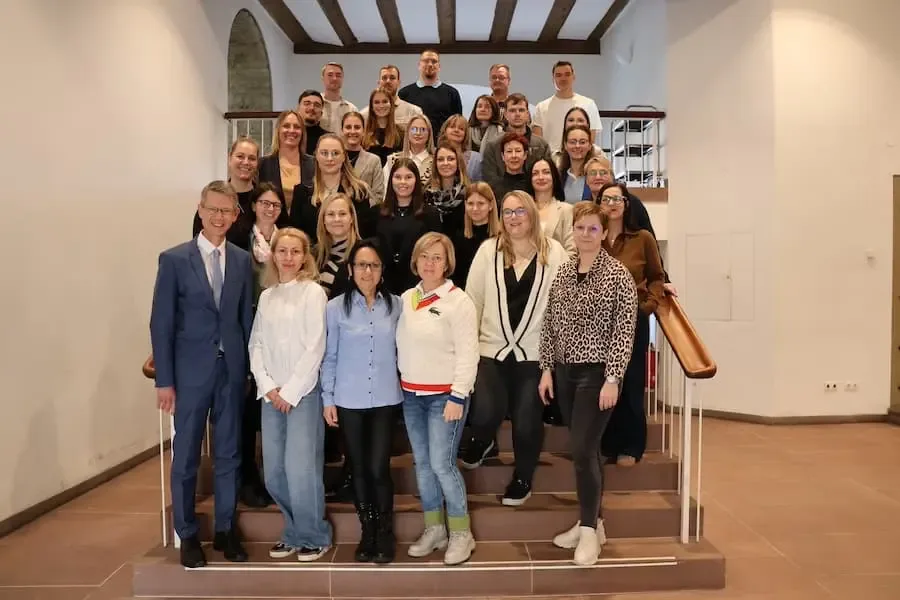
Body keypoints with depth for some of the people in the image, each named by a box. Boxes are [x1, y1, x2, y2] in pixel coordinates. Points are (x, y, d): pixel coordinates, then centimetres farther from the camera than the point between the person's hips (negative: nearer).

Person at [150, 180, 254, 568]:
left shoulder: (242, 261, 5)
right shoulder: (174, 259, -4)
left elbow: (247, 318, 7)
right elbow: (161, 324, -5)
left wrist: (250, 369, 3)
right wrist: (164, 380, -9)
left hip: (233, 370, 3)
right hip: (191, 371, -2)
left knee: (229, 454, 12)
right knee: (186, 456, 8)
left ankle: (225, 529, 27)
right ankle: (187, 535, 25)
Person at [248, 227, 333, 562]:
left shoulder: (313, 292, -4)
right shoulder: (266, 296, 12)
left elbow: (316, 347, -10)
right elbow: (256, 345, 9)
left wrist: (291, 391, -11)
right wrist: (268, 387, -4)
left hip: (303, 391, -5)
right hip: (271, 394, 5)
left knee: (300, 468, -7)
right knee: (274, 472, 6)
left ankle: (314, 536, 12)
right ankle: (293, 532, 24)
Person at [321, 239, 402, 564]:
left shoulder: (395, 305, 0)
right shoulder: (335, 308, -2)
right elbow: (329, 357, 1)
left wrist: (407, 389, 3)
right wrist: (327, 399, 0)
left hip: (385, 399, 0)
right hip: (349, 401, 0)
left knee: (379, 468, -2)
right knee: (359, 469, 11)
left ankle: (385, 531, 19)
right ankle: (367, 531, 28)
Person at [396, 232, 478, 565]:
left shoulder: (458, 300, -9)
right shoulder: (406, 299, 9)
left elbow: (468, 354, -12)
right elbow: (401, 346, 13)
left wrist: (457, 397, -16)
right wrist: (400, 384, 7)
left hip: (445, 395, -6)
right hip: (411, 394, 6)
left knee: (442, 464, -7)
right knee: (422, 463, 11)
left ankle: (461, 534, 11)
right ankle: (434, 529, 26)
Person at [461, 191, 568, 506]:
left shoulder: (553, 252, -1)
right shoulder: (488, 250, 2)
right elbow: (472, 300, 3)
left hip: (535, 352, 0)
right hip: (491, 348, 1)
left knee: (527, 421, 6)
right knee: (486, 412, -13)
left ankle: (522, 478, 33)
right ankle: (481, 441, 26)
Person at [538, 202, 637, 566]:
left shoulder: (617, 274, -8)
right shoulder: (562, 272, 8)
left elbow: (624, 331, -11)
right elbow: (549, 324, 9)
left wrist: (613, 378, -16)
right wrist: (547, 369, 4)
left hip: (597, 372, -5)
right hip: (565, 372, 5)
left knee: (582, 449, -9)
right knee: (583, 449, 13)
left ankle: (589, 530, 7)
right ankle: (592, 522, 25)